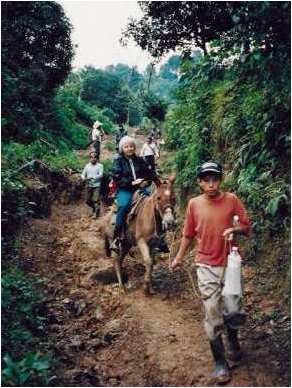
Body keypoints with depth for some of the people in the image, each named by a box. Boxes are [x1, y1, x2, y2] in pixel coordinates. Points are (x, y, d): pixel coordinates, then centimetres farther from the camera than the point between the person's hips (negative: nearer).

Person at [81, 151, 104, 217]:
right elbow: (83, 174, 12)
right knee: (87, 200, 7)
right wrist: (84, 178, -12)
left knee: (96, 200, -11)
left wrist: (92, 177, -22)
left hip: (96, 185, -4)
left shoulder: (100, 166, -2)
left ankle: (96, 213, 3)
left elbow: (101, 175, -13)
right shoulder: (87, 166, 10)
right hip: (88, 186, 4)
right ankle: (94, 207, 33)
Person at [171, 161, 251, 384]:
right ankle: (220, 362, 18)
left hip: (229, 263, 0)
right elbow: (189, 234, 10)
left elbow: (247, 226, 1)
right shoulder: (194, 204, 0)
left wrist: (234, 229, -20)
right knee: (213, 317, 2)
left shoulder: (231, 199, -3)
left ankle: (232, 337, 34)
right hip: (207, 267, 0)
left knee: (235, 312, -1)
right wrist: (179, 258, 15)